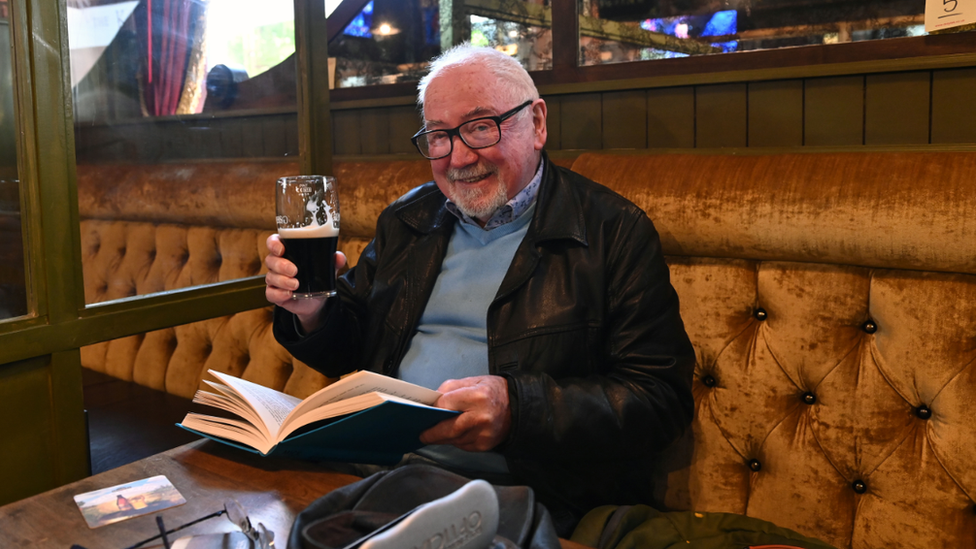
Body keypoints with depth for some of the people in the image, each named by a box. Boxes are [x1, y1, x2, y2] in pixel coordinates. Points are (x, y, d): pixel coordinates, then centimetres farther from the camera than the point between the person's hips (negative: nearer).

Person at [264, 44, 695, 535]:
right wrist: (313, 315, -4)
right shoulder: (405, 221, 15)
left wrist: (518, 408, -25)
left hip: (509, 492, -4)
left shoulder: (614, 232, -4)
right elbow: (352, 347, 20)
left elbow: (661, 399, -10)